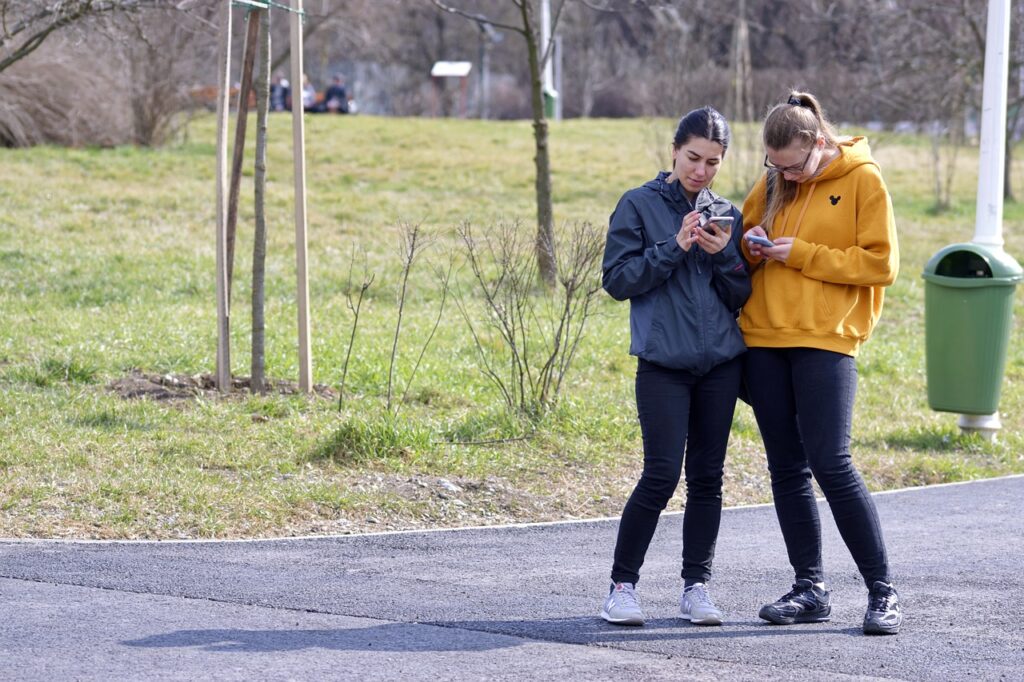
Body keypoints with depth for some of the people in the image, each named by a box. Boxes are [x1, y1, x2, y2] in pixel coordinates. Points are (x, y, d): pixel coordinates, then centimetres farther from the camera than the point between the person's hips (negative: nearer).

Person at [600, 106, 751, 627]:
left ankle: (696, 586, 14)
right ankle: (623, 585, 1)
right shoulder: (639, 206, 2)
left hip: (721, 363, 4)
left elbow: (743, 296, 10)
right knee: (661, 476, -10)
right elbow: (618, 279, -5)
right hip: (663, 362, -4)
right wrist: (673, 248, -14)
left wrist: (724, 255, -8)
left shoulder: (727, 216, 12)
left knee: (707, 477, 6)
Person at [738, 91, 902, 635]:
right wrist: (751, 247, -1)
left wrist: (800, 254, -12)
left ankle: (882, 590, -2)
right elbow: (740, 232, 23)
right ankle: (810, 589, 15)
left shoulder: (863, 181, -4)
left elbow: (880, 263, -9)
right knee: (786, 468, 7)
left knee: (832, 466, -11)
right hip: (765, 341, 6)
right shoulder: (773, 185, 11)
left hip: (825, 342, -6)